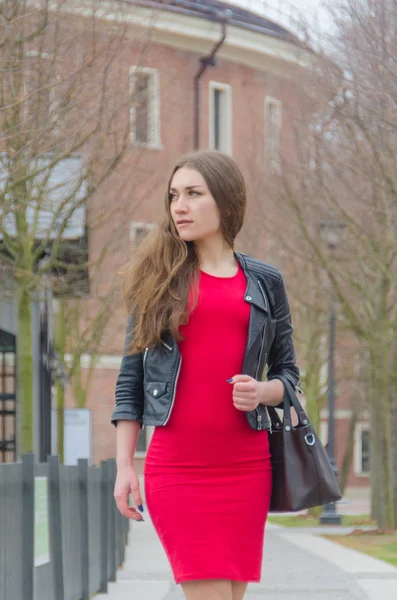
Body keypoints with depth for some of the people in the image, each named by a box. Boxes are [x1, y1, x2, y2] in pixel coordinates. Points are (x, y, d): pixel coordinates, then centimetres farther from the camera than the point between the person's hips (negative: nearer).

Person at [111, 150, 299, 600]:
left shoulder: (265, 282, 11)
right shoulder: (160, 278, 7)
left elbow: (287, 372, 15)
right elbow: (130, 378, 6)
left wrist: (262, 391, -8)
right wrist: (124, 466, -1)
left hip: (245, 464, 2)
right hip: (176, 466, -2)